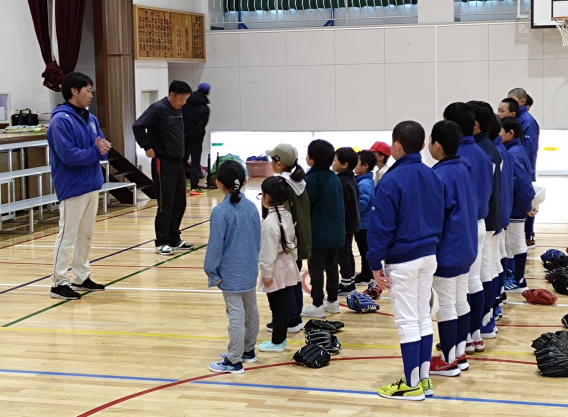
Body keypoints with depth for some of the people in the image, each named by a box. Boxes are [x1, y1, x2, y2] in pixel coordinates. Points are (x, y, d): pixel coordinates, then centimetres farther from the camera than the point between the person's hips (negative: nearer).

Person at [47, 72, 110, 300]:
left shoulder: (90, 118, 11)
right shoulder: (61, 120, -15)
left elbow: (101, 147, 12)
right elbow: (68, 154, -24)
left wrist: (103, 148, -11)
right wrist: (95, 151, -14)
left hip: (91, 185, 8)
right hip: (72, 187, -8)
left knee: (86, 235, 15)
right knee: (67, 236, -3)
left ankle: (81, 277, 25)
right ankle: (59, 283, 3)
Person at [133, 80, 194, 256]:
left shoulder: (178, 110, 11)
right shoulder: (158, 109, -13)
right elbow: (138, 126, -19)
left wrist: (179, 151, 12)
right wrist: (147, 147, -16)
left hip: (178, 163, 8)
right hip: (163, 164, -8)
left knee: (179, 204, 12)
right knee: (166, 206, -4)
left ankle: (174, 239, 21)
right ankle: (162, 243, 5)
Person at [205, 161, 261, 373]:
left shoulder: (220, 211, -18)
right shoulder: (251, 207, 1)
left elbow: (215, 245, -17)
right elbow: (257, 239, 9)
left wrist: (211, 272, -8)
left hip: (231, 273, -7)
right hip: (250, 269, 7)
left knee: (236, 314, -4)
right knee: (251, 309, 18)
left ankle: (234, 360, 2)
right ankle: (248, 350, 34)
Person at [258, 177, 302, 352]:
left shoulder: (269, 222, -23)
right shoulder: (288, 216, 2)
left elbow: (268, 251, -20)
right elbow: (293, 242, 10)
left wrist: (266, 273, -14)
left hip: (276, 269, -8)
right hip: (287, 266, 8)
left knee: (277, 307, 3)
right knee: (283, 305, 16)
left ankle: (277, 342, 13)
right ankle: (281, 339, 26)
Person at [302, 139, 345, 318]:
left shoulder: (312, 179, -16)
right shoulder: (334, 177, 6)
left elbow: (306, 207, -15)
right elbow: (341, 205, 12)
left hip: (317, 234, -7)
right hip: (335, 233, 7)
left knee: (316, 268, -1)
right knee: (332, 266, 15)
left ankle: (317, 305, 2)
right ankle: (332, 301, 23)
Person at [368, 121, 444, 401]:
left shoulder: (391, 181, -16)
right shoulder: (433, 177, 6)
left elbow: (381, 226, -16)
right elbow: (439, 218, 12)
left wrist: (375, 263, -10)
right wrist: (431, 244, 18)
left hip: (402, 260, -7)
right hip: (429, 256, 7)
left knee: (407, 321, 0)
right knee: (424, 317, 14)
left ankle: (413, 385, 8)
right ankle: (424, 380, 20)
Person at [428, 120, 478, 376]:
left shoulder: (439, 176, -20)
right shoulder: (464, 170, 6)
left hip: (446, 251, -9)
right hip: (465, 247, 9)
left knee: (446, 305, -1)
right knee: (461, 301, 14)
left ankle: (448, 361, 6)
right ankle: (460, 354, 23)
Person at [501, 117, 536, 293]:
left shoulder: (512, 153, -22)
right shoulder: (518, 149, 8)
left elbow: (522, 180, -28)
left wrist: (526, 205, -21)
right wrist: (527, 203, 15)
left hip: (515, 208, -10)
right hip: (516, 206, 10)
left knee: (516, 243, 1)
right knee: (517, 242, 17)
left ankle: (519, 281, 11)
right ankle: (518, 277, 28)